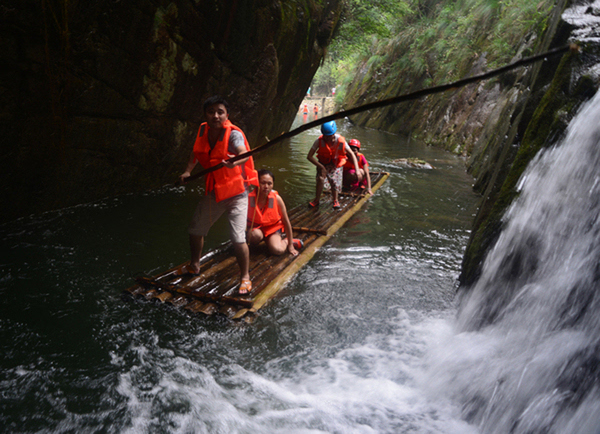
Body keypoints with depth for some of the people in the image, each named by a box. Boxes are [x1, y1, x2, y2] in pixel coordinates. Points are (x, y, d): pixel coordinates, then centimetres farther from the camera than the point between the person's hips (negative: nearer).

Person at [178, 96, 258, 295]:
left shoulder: (233, 134, -21)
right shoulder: (203, 130, -2)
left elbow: (243, 153, -41)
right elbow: (196, 152, 16)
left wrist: (235, 162, -63)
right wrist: (188, 170, 2)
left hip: (236, 192, -6)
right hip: (214, 191, 7)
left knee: (238, 239, -15)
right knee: (195, 230, 17)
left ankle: (245, 277, 9)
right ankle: (194, 266, 44)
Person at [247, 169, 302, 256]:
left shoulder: (277, 199, -20)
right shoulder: (249, 198, -24)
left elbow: (286, 222, -10)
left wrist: (290, 245, -4)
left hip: (272, 228, 0)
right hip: (255, 228, 0)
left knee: (278, 250, -26)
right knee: (255, 234, -36)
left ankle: (285, 241, 8)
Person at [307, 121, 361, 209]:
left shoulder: (340, 141, -23)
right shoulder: (319, 141, -22)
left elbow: (352, 155, -17)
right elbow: (309, 156, -21)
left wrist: (357, 170, -27)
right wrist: (321, 167, -27)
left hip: (336, 164, 0)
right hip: (323, 163, 0)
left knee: (335, 181, -12)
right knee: (320, 179, -24)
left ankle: (335, 200, 17)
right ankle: (317, 200, -4)